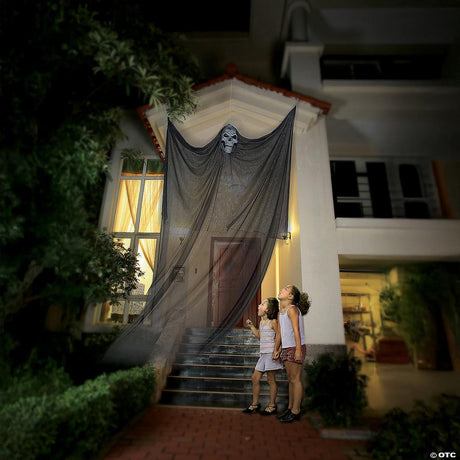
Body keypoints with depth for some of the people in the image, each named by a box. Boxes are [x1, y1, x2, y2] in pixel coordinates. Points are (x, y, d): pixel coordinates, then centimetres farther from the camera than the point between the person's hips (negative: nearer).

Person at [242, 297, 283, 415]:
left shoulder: (273, 322, -12)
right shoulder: (262, 322, 13)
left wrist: (277, 352, -20)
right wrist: (251, 326, 15)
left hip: (271, 354, -8)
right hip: (263, 354, 8)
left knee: (271, 380, 3)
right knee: (255, 378, 10)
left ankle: (272, 406, 19)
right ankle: (255, 404, 25)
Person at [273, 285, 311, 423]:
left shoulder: (292, 309, -13)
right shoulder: (281, 312, 13)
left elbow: (296, 331, -19)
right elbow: (280, 333, 16)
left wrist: (298, 350, -22)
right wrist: (276, 350, 18)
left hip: (296, 348, -8)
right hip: (286, 349, 8)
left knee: (295, 380, -1)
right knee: (290, 380, 15)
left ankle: (296, 411, 8)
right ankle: (290, 408, 25)